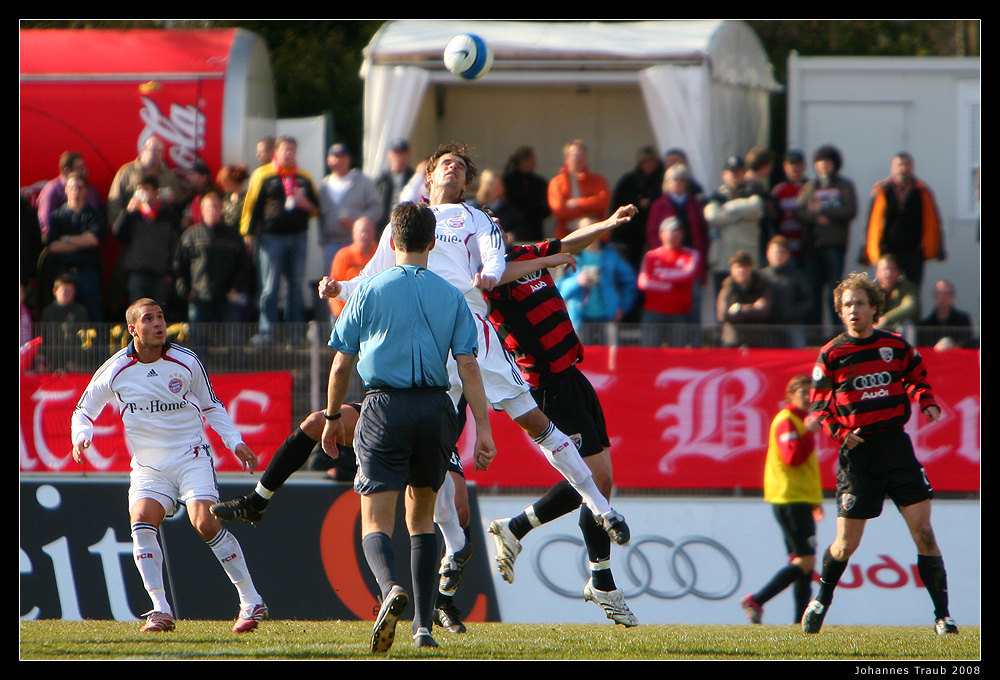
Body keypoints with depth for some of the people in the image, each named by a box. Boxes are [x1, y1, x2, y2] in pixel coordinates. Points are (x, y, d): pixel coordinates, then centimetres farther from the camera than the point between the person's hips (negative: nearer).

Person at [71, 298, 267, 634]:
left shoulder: (186, 362, -3)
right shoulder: (114, 371, -4)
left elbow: (211, 407, 12)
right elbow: (83, 410, 9)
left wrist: (235, 442, 2)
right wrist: (81, 436, -13)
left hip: (191, 457, -2)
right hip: (147, 465, 2)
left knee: (205, 523, -20)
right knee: (142, 522, -22)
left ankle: (251, 602, -10)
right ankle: (161, 611, -18)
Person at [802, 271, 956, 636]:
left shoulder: (896, 346, 5)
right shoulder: (831, 355, 1)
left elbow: (918, 378, 20)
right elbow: (818, 406, 5)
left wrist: (929, 404, 0)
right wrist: (840, 431, -11)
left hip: (895, 441, 1)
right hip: (858, 452, -1)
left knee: (923, 532, -8)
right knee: (846, 545, 1)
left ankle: (943, 615, -2)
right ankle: (822, 599, 29)